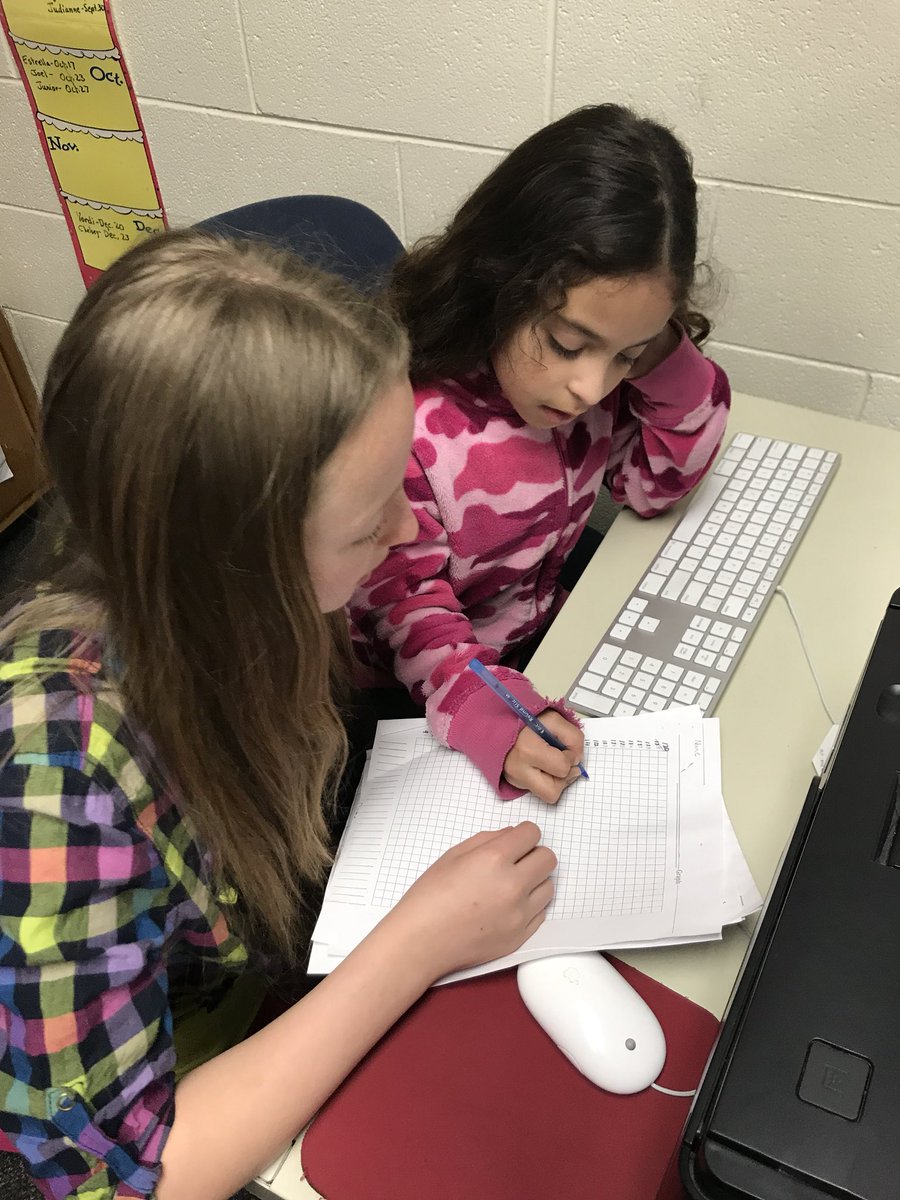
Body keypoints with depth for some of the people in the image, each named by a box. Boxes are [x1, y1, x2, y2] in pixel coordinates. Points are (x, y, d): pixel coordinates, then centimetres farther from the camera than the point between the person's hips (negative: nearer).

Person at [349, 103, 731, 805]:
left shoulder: (590, 370, -14)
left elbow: (655, 484, -3)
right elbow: (405, 608, -22)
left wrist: (664, 360, -22)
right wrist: (485, 713, -40)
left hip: (552, 611, 5)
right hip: (415, 696, -5)